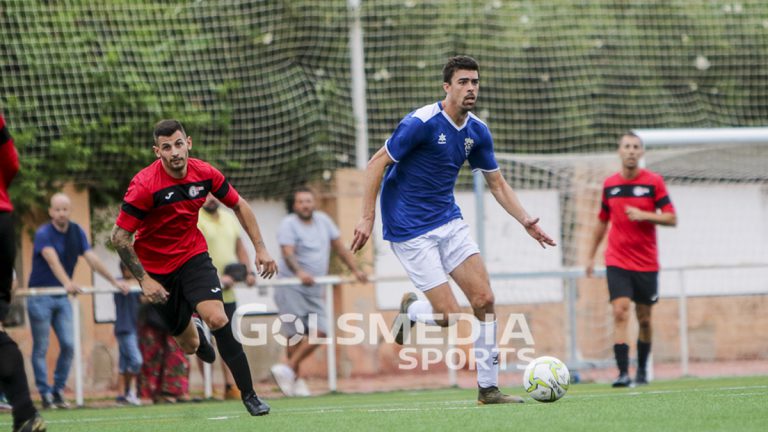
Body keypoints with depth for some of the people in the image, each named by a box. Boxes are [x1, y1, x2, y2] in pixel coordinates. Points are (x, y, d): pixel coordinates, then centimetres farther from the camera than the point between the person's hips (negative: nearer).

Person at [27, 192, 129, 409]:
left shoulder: (77, 232, 3)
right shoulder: (43, 234, -15)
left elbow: (92, 258, -1)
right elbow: (53, 260, -32)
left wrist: (114, 281, -10)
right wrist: (67, 283, -49)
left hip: (62, 297, 5)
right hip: (40, 297, -5)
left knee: (68, 345, -3)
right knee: (41, 348, -2)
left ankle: (58, 391, 8)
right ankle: (45, 394, 4)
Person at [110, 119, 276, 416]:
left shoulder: (204, 174, -11)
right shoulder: (145, 185, -23)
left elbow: (238, 206, 6)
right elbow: (119, 236, -18)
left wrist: (260, 249, 1)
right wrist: (143, 279, -20)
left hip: (193, 255, 2)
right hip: (156, 266, -2)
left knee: (217, 318, -23)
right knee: (189, 346, 6)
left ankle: (249, 396, -15)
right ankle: (193, 331, 47)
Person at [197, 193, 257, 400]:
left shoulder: (229, 219, 15)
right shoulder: (194, 220, -8)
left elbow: (239, 247, 24)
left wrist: (249, 271, 8)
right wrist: (217, 278, -24)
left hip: (227, 292, 6)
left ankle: (230, 386, 10)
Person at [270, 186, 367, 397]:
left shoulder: (323, 220, 12)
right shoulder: (289, 224, -7)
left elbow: (339, 247, 20)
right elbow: (288, 253, -21)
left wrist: (356, 270, 12)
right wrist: (299, 272, -39)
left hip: (314, 289, 6)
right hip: (291, 287, -6)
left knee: (319, 332, -7)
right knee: (296, 335, -8)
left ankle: (288, 369, 2)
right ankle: (295, 378, 2)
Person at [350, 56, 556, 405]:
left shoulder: (477, 131, 3)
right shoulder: (421, 123, -18)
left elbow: (497, 184, 13)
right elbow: (376, 164, -14)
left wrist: (525, 221, 0)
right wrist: (367, 219, -17)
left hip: (449, 222, 7)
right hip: (410, 229, -7)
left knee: (484, 300, -5)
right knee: (449, 316, -12)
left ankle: (488, 387, 5)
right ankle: (411, 311, 23)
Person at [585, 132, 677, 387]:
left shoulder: (654, 182, -2)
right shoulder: (610, 185, 6)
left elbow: (671, 218, -5)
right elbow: (602, 222, 18)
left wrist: (644, 215, -20)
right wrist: (591, 256, 20)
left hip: (646, 264, 0)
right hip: (617, 263, 0)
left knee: (644, 319, 7)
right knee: (620, 312, -16)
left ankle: (642, 371, 25)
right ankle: (623, 373, -21)